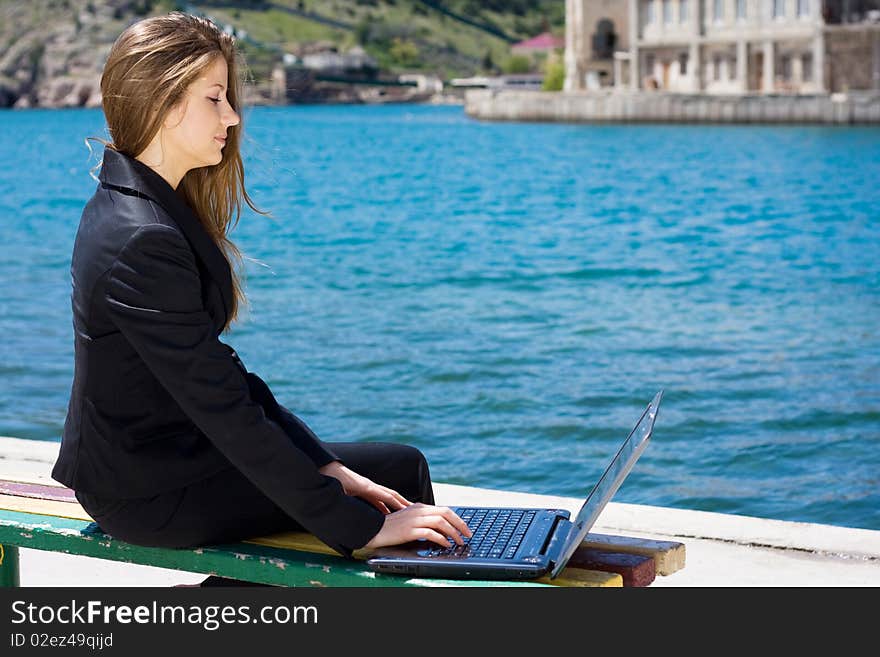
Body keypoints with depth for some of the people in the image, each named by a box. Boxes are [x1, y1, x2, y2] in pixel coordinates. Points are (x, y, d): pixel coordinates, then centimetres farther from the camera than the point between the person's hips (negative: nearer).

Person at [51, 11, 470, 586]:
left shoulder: (147, 204, 7)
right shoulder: (144, 243, -24)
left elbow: (215, 369, 7)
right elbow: (222, 408, -25)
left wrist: (326, 465, 1)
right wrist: (361, 527, -23)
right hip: (153, 494, -9)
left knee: (399, 465, 11)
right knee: (402, 472, -2)